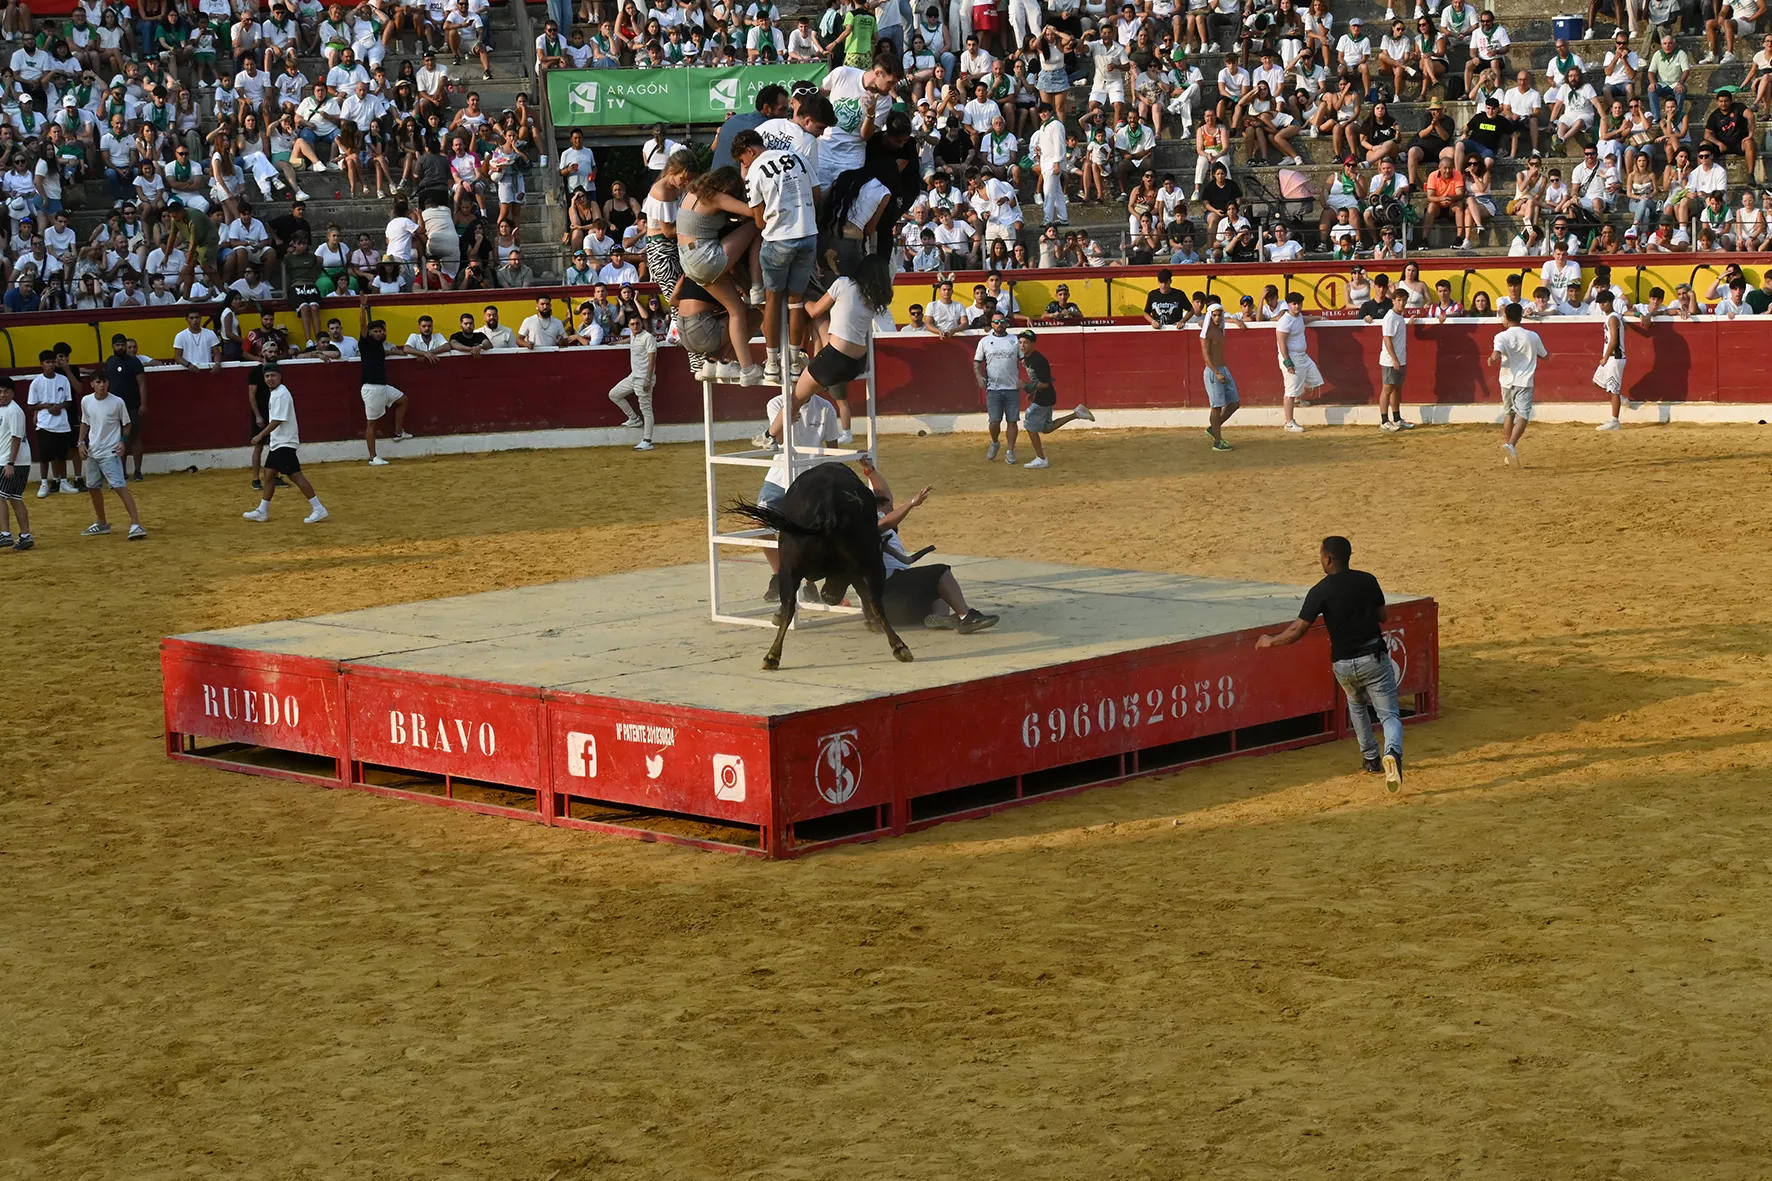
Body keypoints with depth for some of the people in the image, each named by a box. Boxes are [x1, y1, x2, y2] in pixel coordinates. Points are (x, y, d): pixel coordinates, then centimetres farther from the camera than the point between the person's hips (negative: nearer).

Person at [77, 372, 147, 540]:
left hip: (110, 453, -6)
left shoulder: (117, 402, -10)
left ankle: (136, 524, -22)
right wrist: (81, 442, 6)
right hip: (92, 452, 6)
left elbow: (126, 424, 1)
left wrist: (123, 441, -12)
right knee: (93, 487, 16)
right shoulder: (86, 401, 2)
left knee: (120, 487, -17)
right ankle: (101, 523, 33)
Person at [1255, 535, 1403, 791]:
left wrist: (1270, 641, 4)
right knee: (1389, 715, -1)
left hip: (1343, 663, 0)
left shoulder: (1320, 592, -10)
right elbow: (1382, 617, 13)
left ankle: (1371, 759, 32)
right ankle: (1393, 752, -31)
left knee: (1356, 705, 30)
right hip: (1374, 657, 0)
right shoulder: (1367, 580, -1)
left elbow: (1297, 631, -11)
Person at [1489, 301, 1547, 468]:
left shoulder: (1501, 337, -7)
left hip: (1507, 381, 1)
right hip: (1525, 382, -1)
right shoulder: (1532, 336, 1)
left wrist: (1491, 360, -2)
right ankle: (1511, 445, -34)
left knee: (1508, 415, 20)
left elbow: (1496, 357, -24)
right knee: (1522, 416, -10)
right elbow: (1545, 356, 16)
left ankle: (1508, 454, 28)